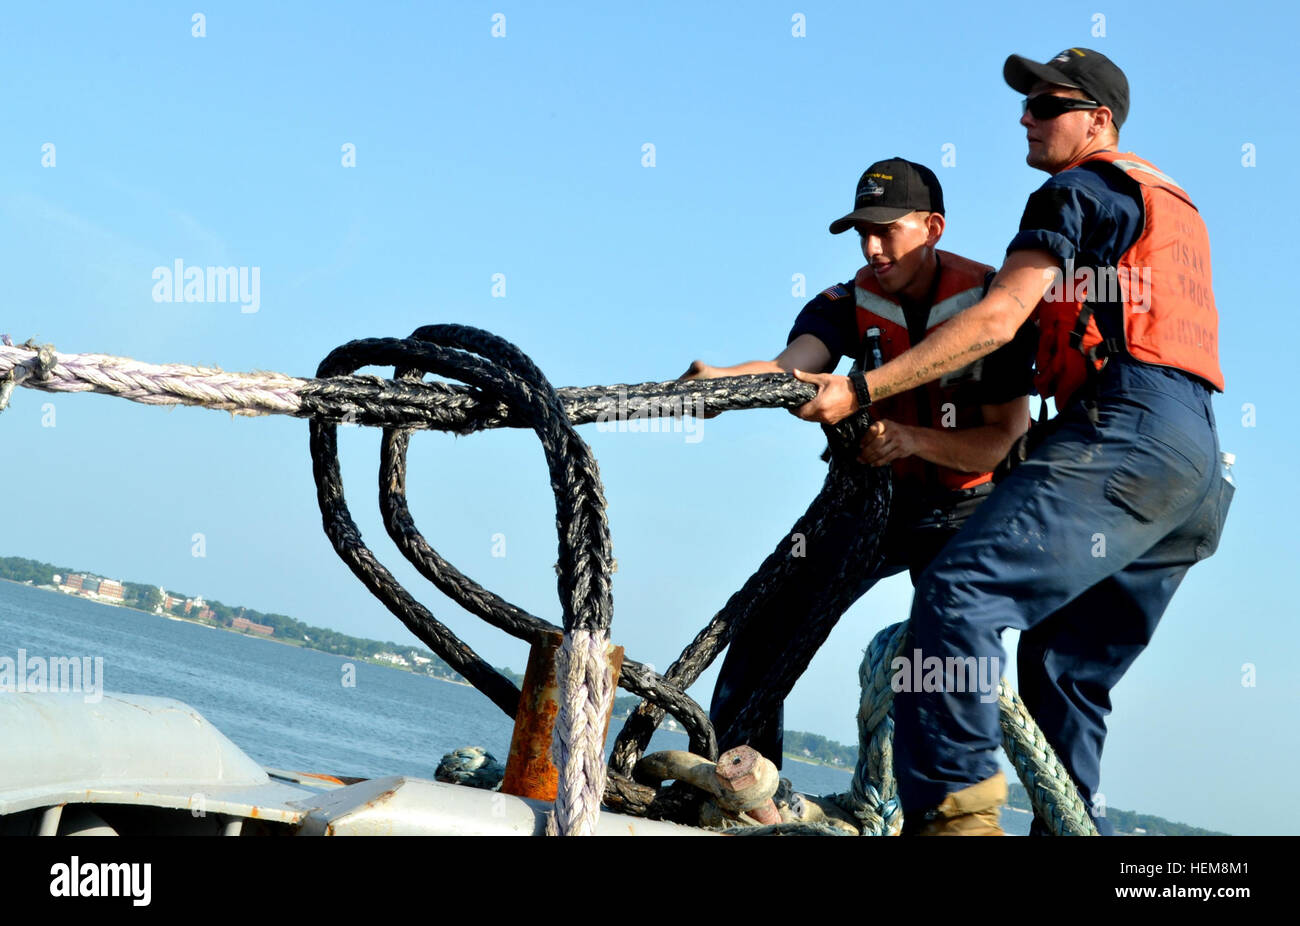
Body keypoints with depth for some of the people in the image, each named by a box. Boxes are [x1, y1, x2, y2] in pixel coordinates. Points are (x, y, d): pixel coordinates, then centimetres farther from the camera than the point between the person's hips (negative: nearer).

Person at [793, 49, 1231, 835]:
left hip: (1125, 434, -10)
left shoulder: (1077, 191, 2)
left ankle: (954, 808, -28)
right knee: (1066, 670, 14)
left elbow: (997, 319, -9)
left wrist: (862, 391, -11)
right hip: (1199, 457, 10)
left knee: (957, 593, -20)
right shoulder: (1170, 202, 31)